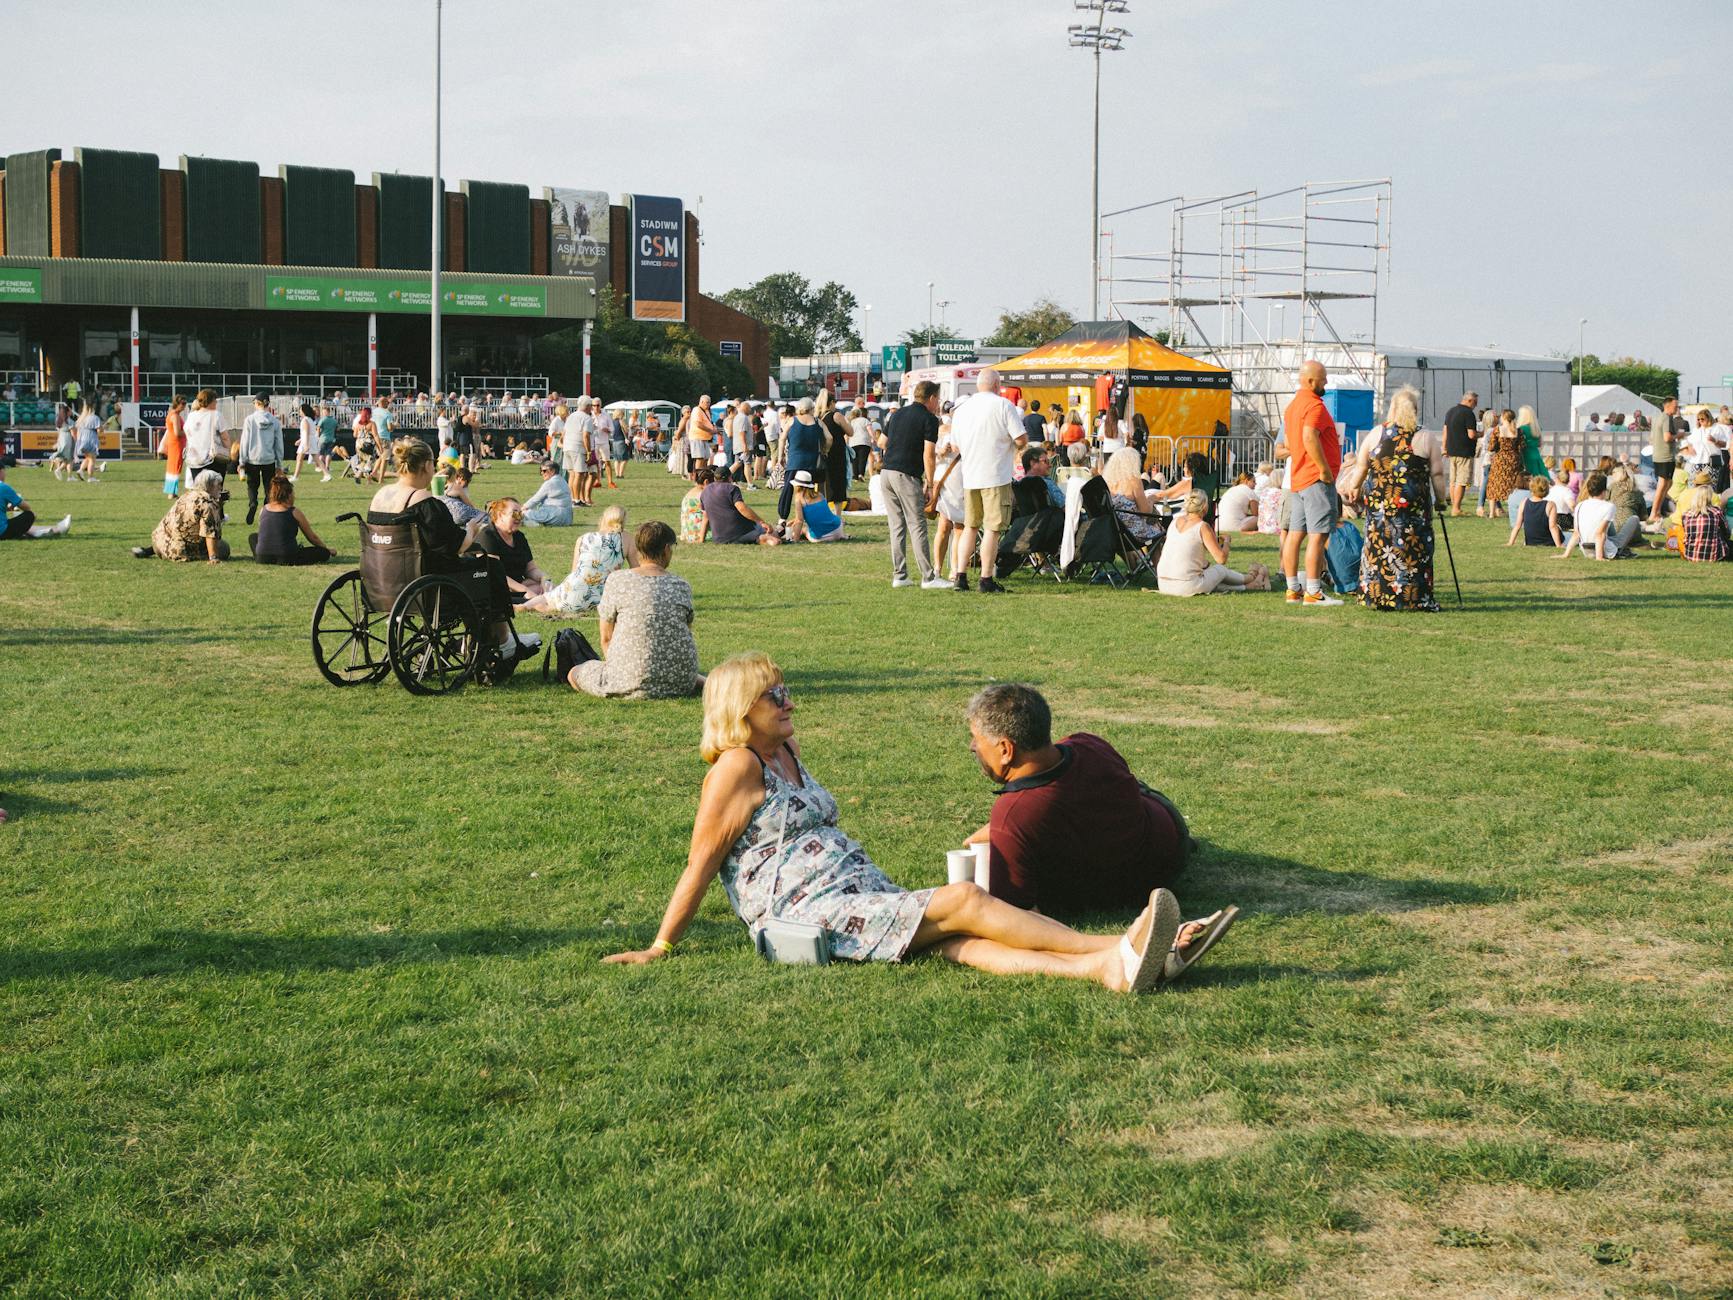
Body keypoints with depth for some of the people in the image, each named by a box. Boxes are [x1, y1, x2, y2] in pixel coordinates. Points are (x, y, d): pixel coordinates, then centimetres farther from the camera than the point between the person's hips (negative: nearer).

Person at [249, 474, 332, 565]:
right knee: (324, 552, 8)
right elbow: (312, 537, 9)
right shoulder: (294, 512, -1)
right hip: (286, 560, -4)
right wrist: (327, 548, 26)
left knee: (252, 537, 35)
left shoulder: (264, 509, 10)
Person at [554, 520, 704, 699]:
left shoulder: (617, 580, -6)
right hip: (682, 683, 4)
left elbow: (606, 637, 1)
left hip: (634, 684, -4)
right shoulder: (682, 586, 2)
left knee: (573, 674, 20)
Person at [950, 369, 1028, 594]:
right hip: (996, 477, -5)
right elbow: (1021, 440, -12)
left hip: (969, 477, 5)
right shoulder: (1003, 405, -7)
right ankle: (986, 579, 1)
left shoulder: (961, 409, 10)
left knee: (970, 527, 14)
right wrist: (1016, 444, 11)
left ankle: (961, 576, 10)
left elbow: (956, 448, 17)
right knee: (992, 529, -1)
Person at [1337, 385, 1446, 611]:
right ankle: (1414, 598, 2)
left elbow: (1361, 467, 12)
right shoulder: (1426, 437, -2)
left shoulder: (1375, 434, 5)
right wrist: (1440, 498, 14)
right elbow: (1437, 474, 1)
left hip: (1378, 504, 3)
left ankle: (1375, 596, 11)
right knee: (1412, 550, 2)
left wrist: (1354, 488, 28)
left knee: (1378, 548, 9)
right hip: (1413, 505, -2)